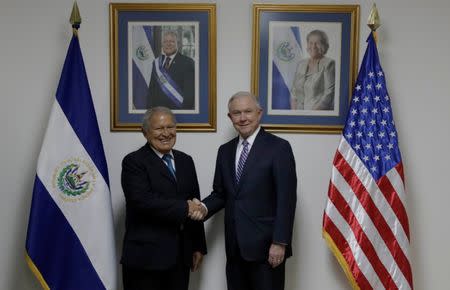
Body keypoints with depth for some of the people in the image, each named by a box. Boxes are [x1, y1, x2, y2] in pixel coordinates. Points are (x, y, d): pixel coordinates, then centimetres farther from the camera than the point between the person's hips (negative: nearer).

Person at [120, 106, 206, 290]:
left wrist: (199, 246, 12)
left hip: (180, 256, 5)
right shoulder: (133, 162, -7)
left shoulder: (185, 161, 11)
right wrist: (184, 208, -16)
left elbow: (195, 205, 13)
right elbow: (142, 201, -21)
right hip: (146, 257, -5)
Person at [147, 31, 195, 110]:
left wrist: (185, 108, -19)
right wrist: (149, 107, 4)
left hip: (178, 108, -4)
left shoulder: (187, 62, -7)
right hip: (158, 109, 4)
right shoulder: (156, 62, 11)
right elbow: (152, 88, 12)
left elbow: (190, 91, -13)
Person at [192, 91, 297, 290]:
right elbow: (220, 193, 14)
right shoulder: (225, 150, 10)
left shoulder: (279, 147, -7)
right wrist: (205, 208, -7)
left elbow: (286, 199, -11)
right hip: (234, 246, 5)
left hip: (266, 246, -5)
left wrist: (280, 242, -15)